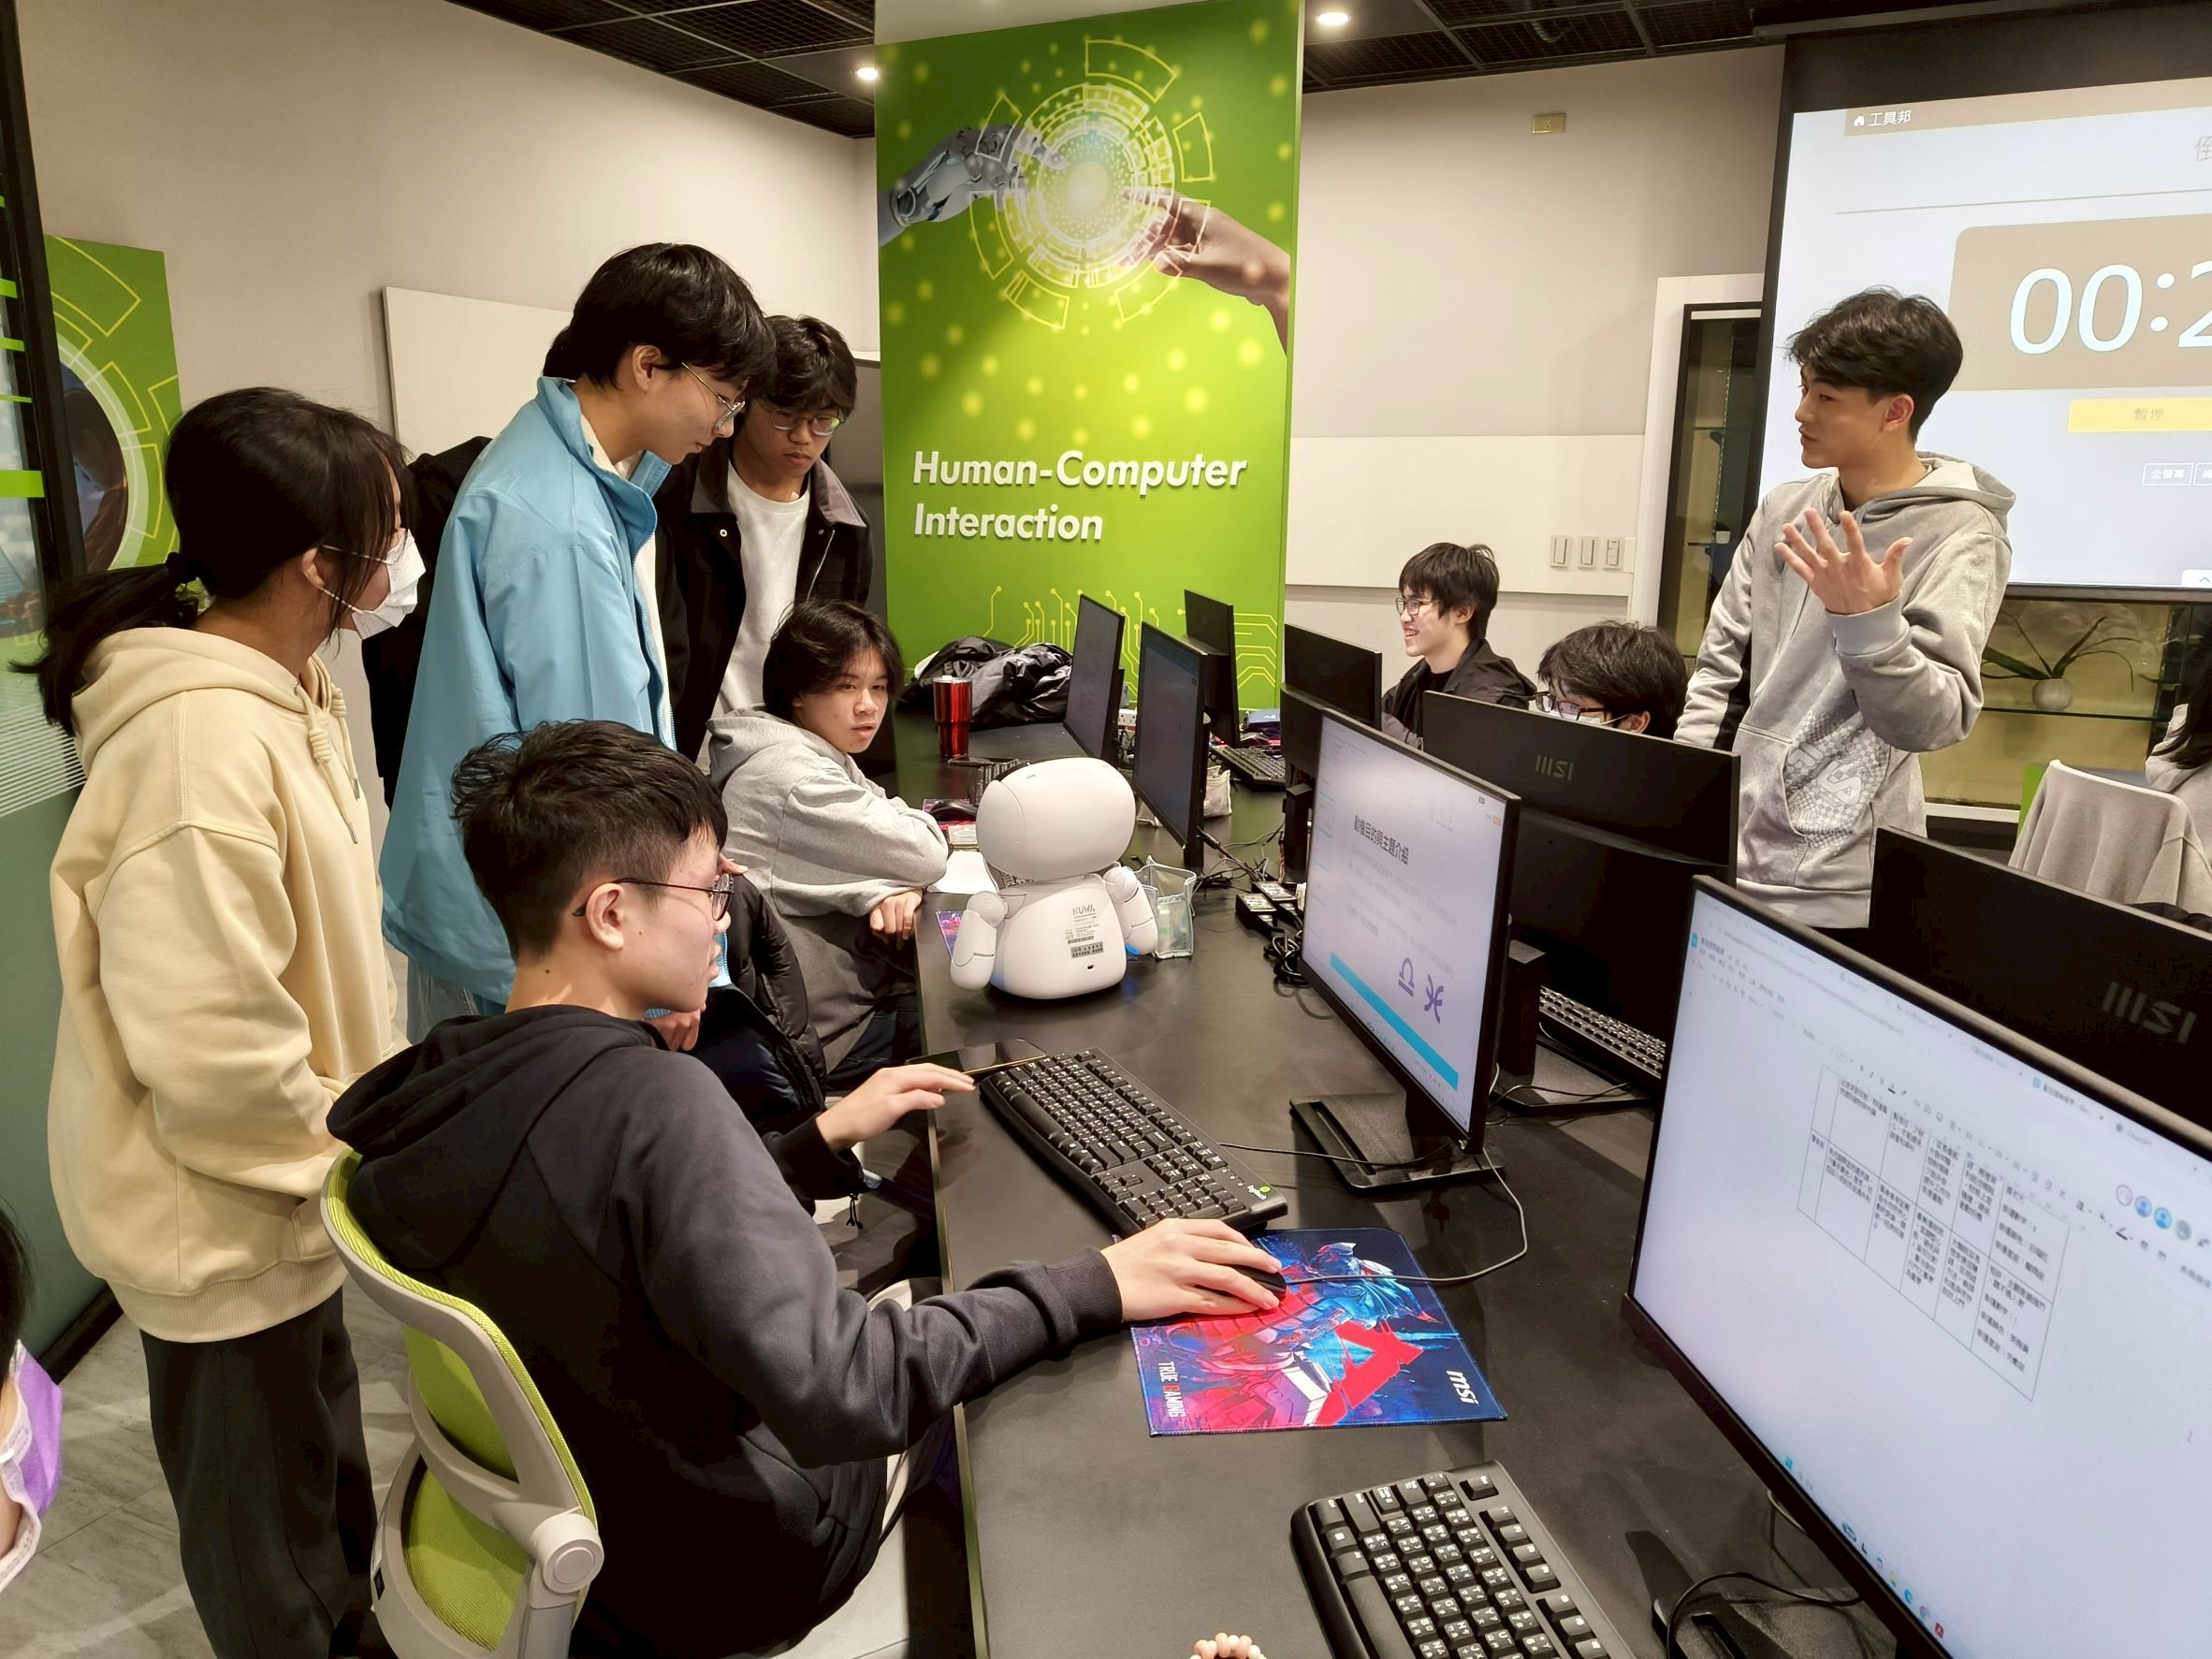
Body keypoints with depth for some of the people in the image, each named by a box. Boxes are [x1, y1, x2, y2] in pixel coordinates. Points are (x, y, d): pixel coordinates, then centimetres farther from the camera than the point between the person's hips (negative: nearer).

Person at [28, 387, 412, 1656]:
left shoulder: (292, 688, 2)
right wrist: (346, 1152, -15)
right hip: (227, 1215, -9)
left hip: (294, 1187, 9)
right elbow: (211, 1051, -31)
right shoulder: (200, 745, -30)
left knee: (324, 1474, 29)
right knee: (266, 1529, 16)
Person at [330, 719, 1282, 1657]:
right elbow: (839, 1396, -38)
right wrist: (1093, 1288, -30)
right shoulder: (652, 1102, -34)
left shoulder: (427, 1091, -7)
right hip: (727, 1578, -7)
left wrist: (825, 1140, 4)